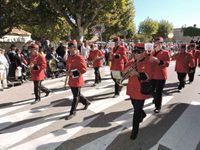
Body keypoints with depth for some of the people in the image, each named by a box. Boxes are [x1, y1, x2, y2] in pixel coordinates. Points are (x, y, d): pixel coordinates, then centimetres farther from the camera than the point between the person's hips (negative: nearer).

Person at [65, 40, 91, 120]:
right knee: (77, 94, 21)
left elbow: (84, 69, -20)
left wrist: (73, 73, -23)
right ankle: (86, 102, 44)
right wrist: (68, 72, 1)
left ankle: (72, 113, 14)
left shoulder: (79, 57, -16)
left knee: (76, 97, 2)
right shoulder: (69, 57, 8)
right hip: (71, 80, 8)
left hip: (77, 80, -8)